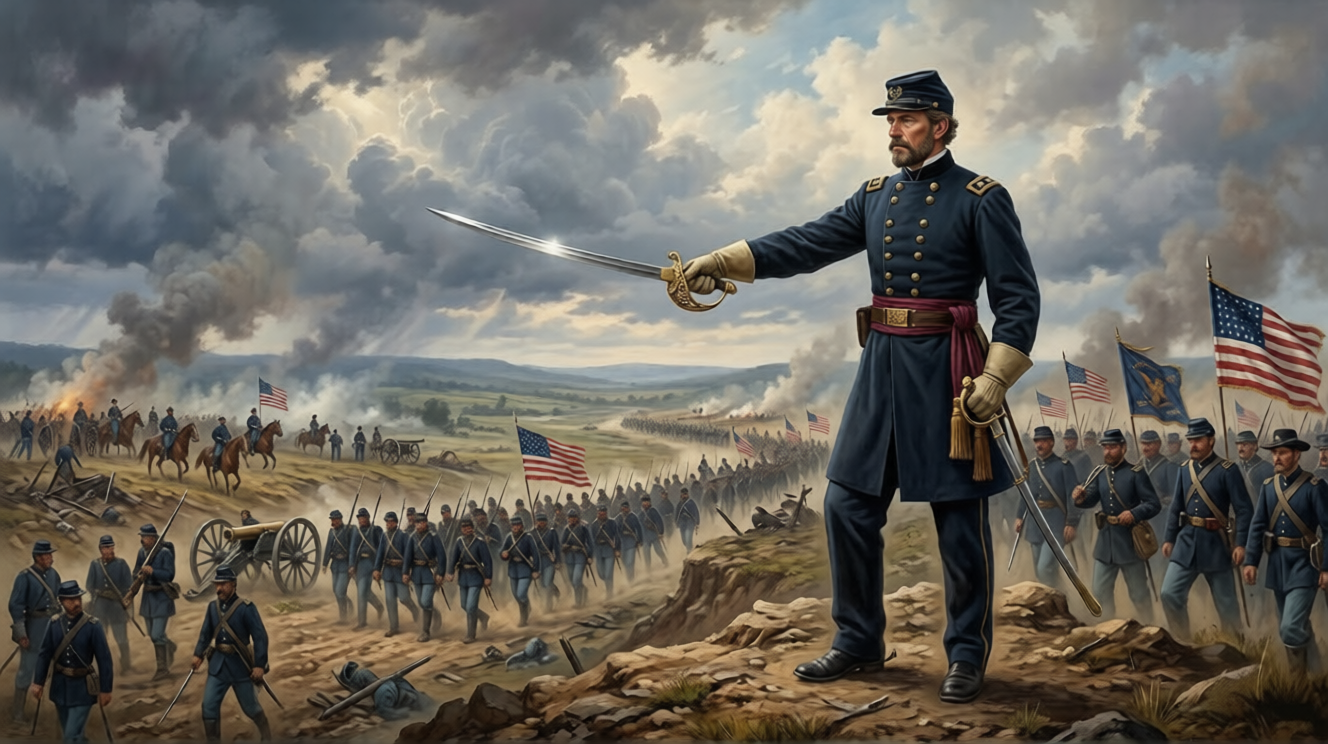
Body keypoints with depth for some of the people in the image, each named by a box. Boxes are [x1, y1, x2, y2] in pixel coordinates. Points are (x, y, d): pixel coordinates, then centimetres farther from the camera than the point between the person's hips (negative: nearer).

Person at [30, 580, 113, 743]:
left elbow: (104, 659, -11)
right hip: (60, 686, 4)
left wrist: (105, 690, -10)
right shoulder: (54, 624, -4)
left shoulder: (93, 626, -14)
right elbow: (44, 654, 4)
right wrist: (38, 682, 2)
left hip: (82, 688, -4)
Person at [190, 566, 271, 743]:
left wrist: (260, 665, -18)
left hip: (240, 664, -4)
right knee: (209, 705, -1)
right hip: (218, 663, 4)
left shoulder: (246, 608, -14)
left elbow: (260, 637, -14)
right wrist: (198, 654, -1)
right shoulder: (212, 606, 2)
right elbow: (206, 633, 12)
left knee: (250, 706, 9)